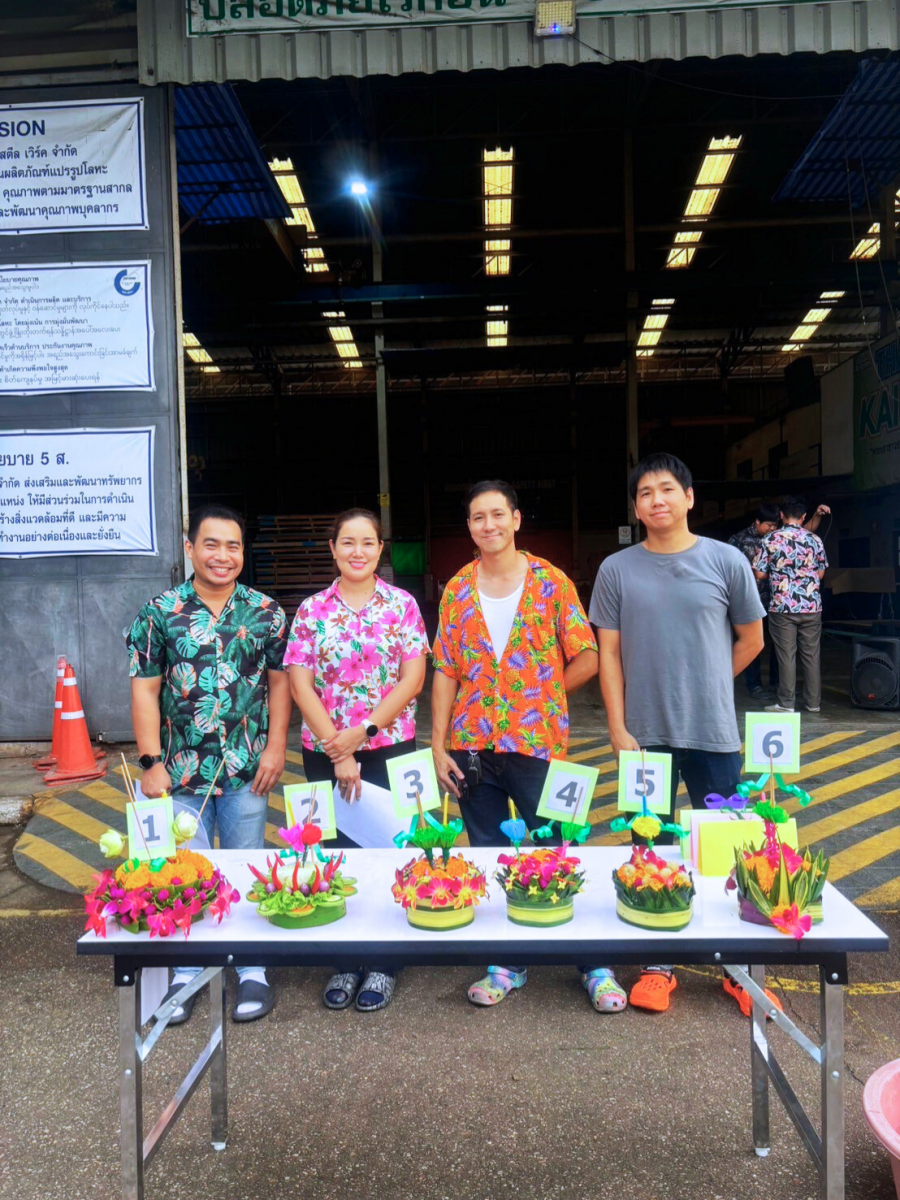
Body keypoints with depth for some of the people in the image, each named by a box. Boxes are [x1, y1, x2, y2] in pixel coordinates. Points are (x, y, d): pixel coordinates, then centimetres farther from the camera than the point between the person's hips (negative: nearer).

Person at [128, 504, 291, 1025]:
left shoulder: (266, 611, 1)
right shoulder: (159, 612, -1)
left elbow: (279, 682, 5)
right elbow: (145, 689, -1)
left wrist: (276, 747, -4)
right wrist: (152, 762, -6)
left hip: (247, 771, 0)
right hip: (181, 770, 0)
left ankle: (253, 971, 25)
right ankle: (187, 973, 28)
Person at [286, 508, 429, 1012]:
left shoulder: (402, 605, 1)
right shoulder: (312, 610, 4)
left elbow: (413, 679, -4)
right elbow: (301, 685, -2)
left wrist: (362, 730, -12)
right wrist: (337, 749, -9)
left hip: (390, 748, -1)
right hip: (325, 752, 1)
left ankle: (383, 964, 21)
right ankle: (345, 962, 25)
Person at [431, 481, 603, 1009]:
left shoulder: (550, 581, -2)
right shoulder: (456, 590, 5)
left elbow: (587, 659, -2)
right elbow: (446, 673, 5)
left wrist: (538, 695, -1)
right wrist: (438, 747, 1)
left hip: (537, 744, -3)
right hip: (472, 744, 3)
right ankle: (507, 963, 30)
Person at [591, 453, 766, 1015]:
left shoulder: (726, 561, -2)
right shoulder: (617, 569, 0)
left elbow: (751, 639, 9)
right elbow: (609, 654, 0)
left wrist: (705, 687, 10)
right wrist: (618, 729, -4)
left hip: (713, 734, 0)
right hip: (645, 736, 1)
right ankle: (659, 964, 27)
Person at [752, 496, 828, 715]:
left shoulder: (770, 540, -5)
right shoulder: (815, 539, 2)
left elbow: (759, 574, -3)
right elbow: (820, 573, 10)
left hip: (782, 607, -2)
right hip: (811, 606, 2)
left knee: (786, 655, 1)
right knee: (811, 655, 9)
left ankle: (786, 703, 3)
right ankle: (813, 702, 16)